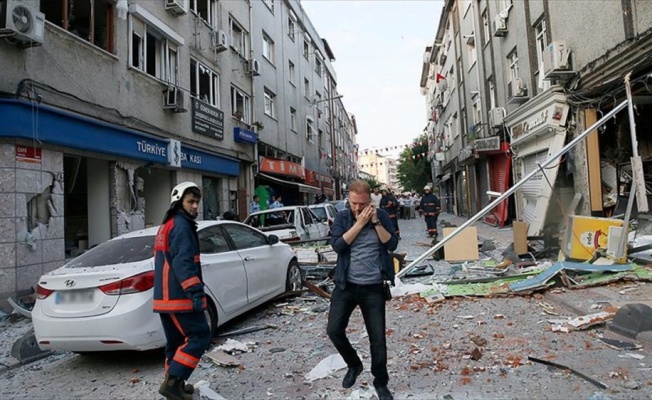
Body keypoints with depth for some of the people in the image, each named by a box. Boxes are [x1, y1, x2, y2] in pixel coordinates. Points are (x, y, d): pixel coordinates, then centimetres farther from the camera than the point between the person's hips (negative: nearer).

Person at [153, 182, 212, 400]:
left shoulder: (167, 225, 21)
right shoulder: (181, 226, -11)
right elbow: (183, 262, -23)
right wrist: (195, 292, -29)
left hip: (165, 296, 10)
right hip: (179, 296, -10)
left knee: (177, 341, 16)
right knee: (200, 336, -5)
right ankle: (172, 382, -6)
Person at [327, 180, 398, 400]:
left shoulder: (381, 216, 0)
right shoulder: (342, 217, -2)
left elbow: (392, 244, -7)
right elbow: (338, 245, -16)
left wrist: (376, 222, -16)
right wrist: (360, 223, -18)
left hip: (373, 288, 0)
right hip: (346, 285, 1)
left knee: (378, 337, 5)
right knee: (334, 329, 0)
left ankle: (380, 382, 26)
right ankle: (354, 365, 28)